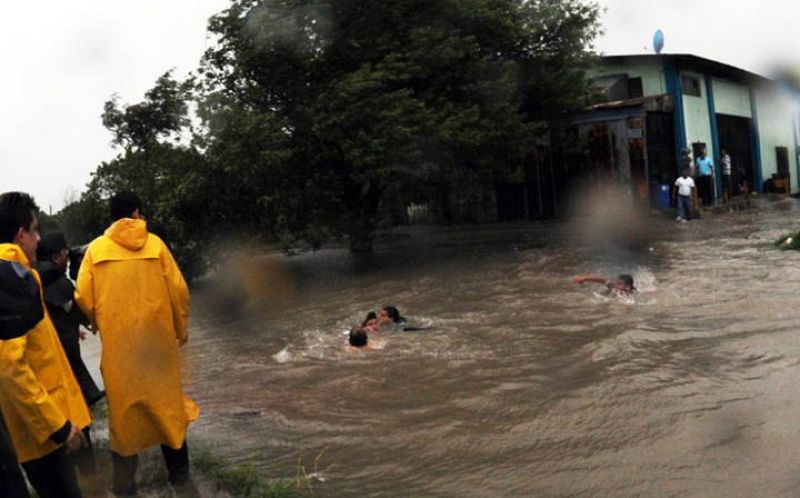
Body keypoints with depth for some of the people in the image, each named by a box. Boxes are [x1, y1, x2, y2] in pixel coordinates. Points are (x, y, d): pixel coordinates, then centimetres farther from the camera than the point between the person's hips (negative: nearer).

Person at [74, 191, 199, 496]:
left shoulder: (96, 248, 1)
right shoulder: (154, 243, -1)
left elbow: (83, 297, -2)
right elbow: (178, 289, -3)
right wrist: (180, 327, 11)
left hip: (117, 342, 1)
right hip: (157, 336, 0)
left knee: (123, 406, 11)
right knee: (167, 403, 9)